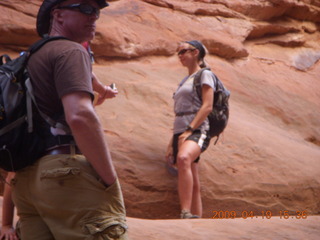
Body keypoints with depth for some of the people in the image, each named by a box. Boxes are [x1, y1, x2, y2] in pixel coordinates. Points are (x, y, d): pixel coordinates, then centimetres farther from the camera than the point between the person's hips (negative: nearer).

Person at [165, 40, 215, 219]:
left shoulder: (204, 75, 4)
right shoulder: (185, 80, 27)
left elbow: (207, 106, -9)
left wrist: (189, 130, -19)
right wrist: (172, 143, 17)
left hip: (197, 130, -9)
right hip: (180, 131, 9)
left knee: (183, 158, -38)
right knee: (193, 185, 4)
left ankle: (186, 213, -47)